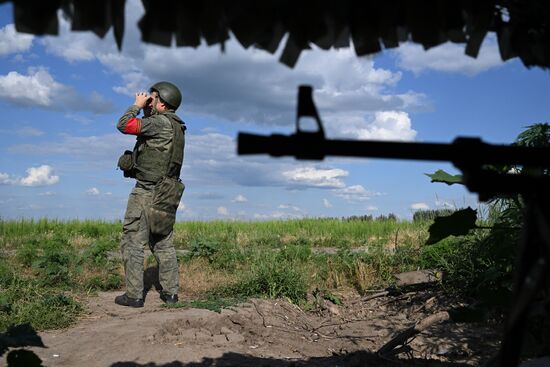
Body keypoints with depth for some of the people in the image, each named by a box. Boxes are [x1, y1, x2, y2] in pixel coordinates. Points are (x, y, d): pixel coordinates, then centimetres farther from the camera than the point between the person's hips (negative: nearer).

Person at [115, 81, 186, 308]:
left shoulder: (160, 123, -13)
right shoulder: (177, 127, 15)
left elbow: (124, 125, -17)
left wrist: (137, 106, -4)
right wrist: (145, 110, 18)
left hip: (147, 192, -9)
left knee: (132, 242, -2)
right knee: (163, 244, 13)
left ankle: (134, 295, -1)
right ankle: (170, 292, 14)